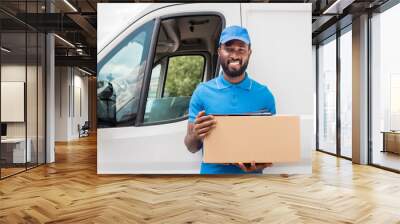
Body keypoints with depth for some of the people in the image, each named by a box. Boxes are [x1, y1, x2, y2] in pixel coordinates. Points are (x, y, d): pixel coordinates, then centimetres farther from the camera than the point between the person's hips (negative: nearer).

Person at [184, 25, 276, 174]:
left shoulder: (264, 94, -3)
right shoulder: (202, 92, -6)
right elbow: (191, 147, -3)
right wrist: (195, 136, -24)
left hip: (251, 172, 1)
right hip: (212, 172, 0)